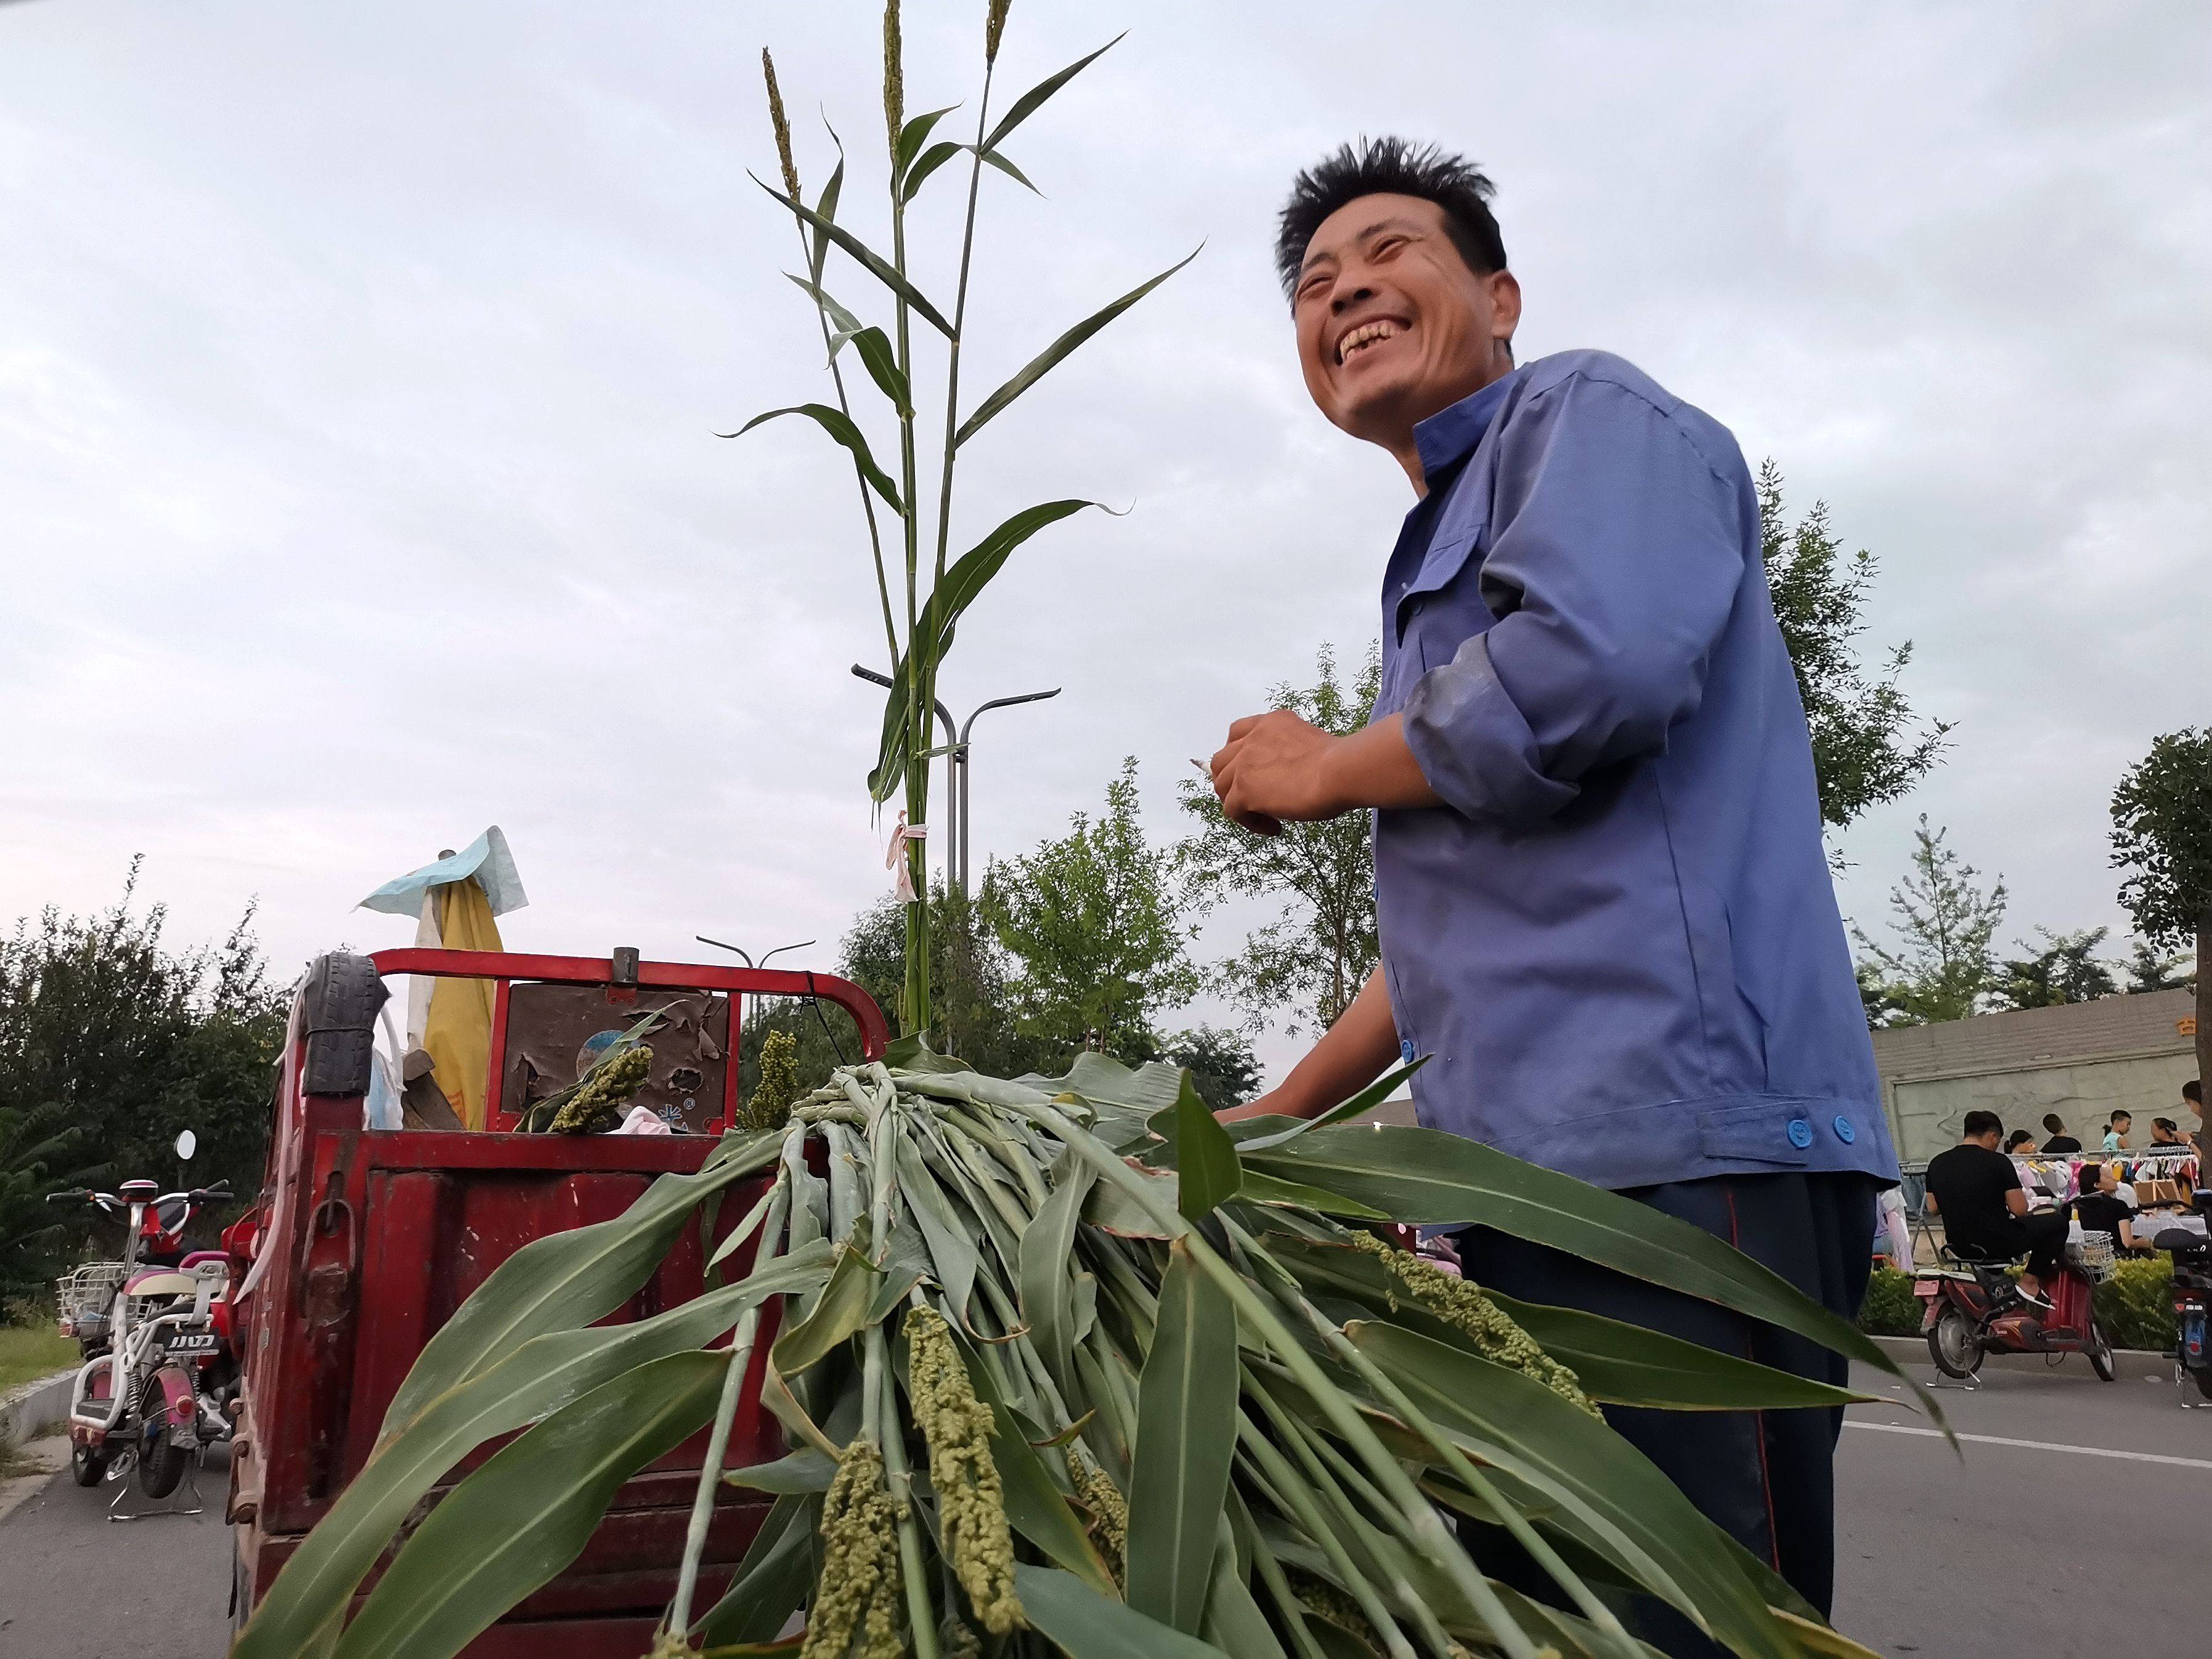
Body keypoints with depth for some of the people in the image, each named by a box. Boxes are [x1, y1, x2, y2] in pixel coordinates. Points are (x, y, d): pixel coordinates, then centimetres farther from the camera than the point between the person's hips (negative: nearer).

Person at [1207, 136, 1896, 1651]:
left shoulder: (1590, 414, 3)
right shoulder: (1433, 572, 28)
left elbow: (1595, 664, -21)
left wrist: (1322, 770, -3)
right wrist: (1277, 1119, 30)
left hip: (1676, 1145, -9)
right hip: (1538, 1182, 10)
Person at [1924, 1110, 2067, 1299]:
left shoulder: (1936, 1163, 0)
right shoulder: (1997, 1161, -15)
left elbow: (1933, 1209, 6)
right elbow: (2020, 1209, -14)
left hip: (1958, 1244, 7)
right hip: (1997, 1244, -7)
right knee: (2058, 1222, 14)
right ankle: (2030, 1281, 9)